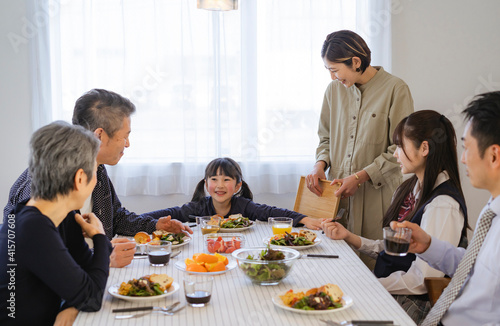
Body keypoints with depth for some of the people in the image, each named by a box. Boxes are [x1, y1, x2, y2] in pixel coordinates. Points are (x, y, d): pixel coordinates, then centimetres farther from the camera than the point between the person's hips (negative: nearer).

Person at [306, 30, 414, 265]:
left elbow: (400, 151, -7)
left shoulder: (395, 90, -6)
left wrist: (361, 176, -13)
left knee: (372, 261, -4)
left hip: (377, 198, -4)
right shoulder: (334, 89, 11)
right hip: (337, 194, 5)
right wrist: (320, 164, 2)